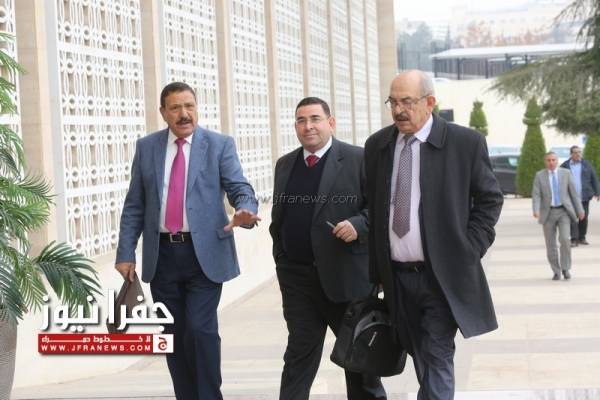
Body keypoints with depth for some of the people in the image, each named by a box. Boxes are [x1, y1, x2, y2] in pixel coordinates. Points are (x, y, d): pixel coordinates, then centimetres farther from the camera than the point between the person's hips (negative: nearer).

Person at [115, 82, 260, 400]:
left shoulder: (220, 145, 1)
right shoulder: (146, 147, 8)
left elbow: (240, 188, -6)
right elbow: (134, 206, 10)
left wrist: (246, 212, -29)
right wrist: (126, 253, 4)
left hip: (204, 253, -3)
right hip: (162, 255, 3)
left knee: (201, 329, -13)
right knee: (174, 335, 8)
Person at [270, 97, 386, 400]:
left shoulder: (359, 159, -5)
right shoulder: (285, 164, 12)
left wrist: (358, 225, -23)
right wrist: (281, 257, 12)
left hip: (346, 274, -3)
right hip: (297, 277, 3)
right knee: (299, 354, 5)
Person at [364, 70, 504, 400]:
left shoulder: (466, 142, -6)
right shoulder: (376, 145, 5)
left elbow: (490, 199, 2)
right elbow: (372, 208, 11)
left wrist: (468, 251, -7)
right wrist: (376, 270, 7)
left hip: (443, 276, -4)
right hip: (396, 276, 4)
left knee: (437, 360, -6)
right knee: (420, 358, 14)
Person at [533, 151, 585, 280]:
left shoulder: (566, 173, 2)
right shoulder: (539, 175, 0)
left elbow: (573, 192, 5)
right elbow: (536, 195, -7)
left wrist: (580, 210, 3)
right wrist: (536, 210, -23)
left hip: (563, 211, -1)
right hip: (548, 213, 1)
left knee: (564, 239, -18)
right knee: (550, 244, 2)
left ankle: (565, 268, -2)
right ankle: (556, 272, 17)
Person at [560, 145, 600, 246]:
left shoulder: (586, 165, 8)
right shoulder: (564, 166, 2)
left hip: (584, 197, 2)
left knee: (584, 218, 6)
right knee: (572, 218, -9)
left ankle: (582, 238, 19)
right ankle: (574, 240, -9)